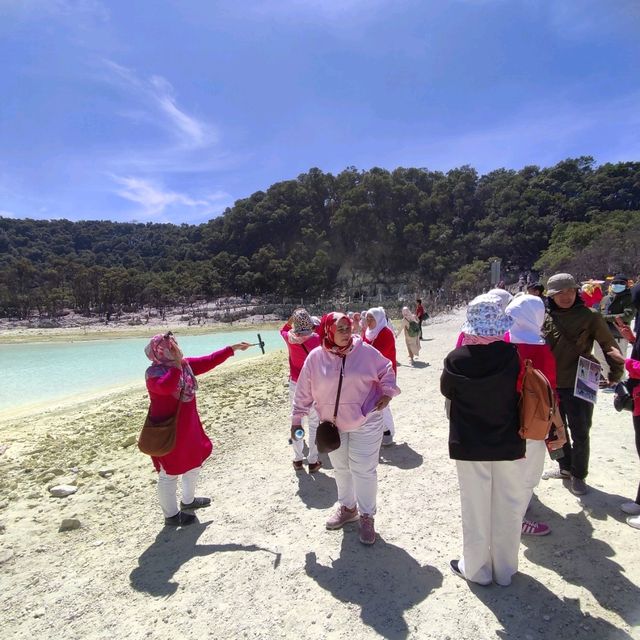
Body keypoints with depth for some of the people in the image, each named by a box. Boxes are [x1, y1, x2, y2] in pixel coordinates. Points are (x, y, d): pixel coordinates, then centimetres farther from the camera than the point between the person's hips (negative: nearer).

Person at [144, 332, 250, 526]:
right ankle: (171, 515, 28)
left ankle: (188, 500, 47)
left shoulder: (185, 364, 1)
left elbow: (209, 361, 7)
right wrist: (177, 364, -34)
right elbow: (166, 387, -42)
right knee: (170, 474, 8)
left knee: (194, 463, 24)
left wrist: (233, 348, 4)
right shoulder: (153, 373, -21)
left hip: (188, 427, 9)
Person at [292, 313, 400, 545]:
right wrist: (296, 418, 2)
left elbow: (386, 371, 4)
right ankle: (347, 508, 41)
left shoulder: (365, 351, -12)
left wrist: (387, 393, -10)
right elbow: (304, 392, -2)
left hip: (365, 422, -2)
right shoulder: (315, 357, -10)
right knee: (341, 469, 18)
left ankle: (367, 516, 24)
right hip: (333, 424, 2)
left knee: (364, 470, 3)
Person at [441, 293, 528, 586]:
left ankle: (476, 569, 30)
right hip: (509, 442, 1)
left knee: (476, 508, 14)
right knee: (508, 507, 17)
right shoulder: (514, 355, -15)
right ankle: (505, 569, 34)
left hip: (469, 444, -1)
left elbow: (448, 396, 0)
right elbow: (523, 395, -1)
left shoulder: (456, 359, -16)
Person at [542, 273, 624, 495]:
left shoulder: (589, 317, -6)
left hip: (580, 385, -3)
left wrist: (616, 372, -5)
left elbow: (609, 345, -1)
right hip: (550, 384, 4)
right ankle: (565, 467, 36)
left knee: (579, 433, 5)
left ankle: (578, 475, 24)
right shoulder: (545, 319, 1)